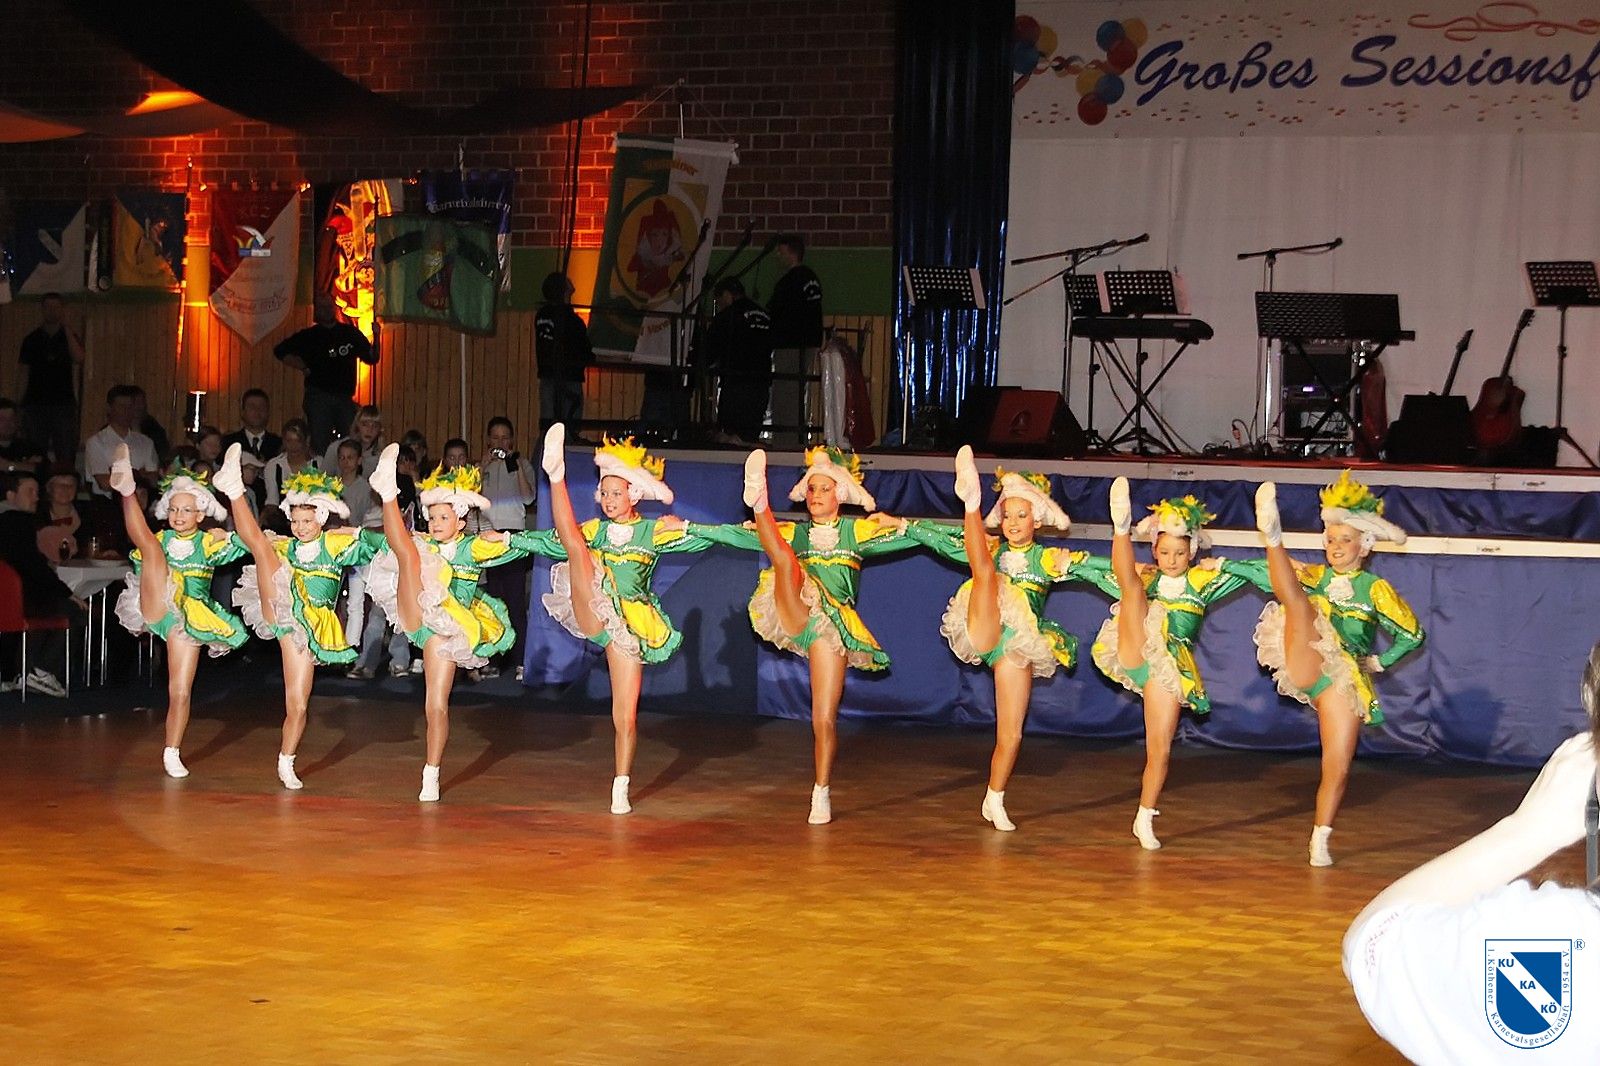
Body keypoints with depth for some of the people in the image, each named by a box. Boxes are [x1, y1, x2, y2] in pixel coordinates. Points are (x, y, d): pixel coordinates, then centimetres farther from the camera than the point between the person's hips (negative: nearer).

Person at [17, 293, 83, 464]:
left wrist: (66, 328, -10)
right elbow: (25, 374, 11)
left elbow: (79, 359, -11)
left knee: (66, 455, -7)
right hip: (35, 403, 1)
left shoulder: (70, 337, 9)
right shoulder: (31, 340, 11)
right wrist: (22, 403, 3)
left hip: (64, 402, -1)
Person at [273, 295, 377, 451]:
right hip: (318, 396, -2)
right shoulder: (308, 336, 8)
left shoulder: (351, 333, 11)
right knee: (319, 443, -5)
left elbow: (372, 359, 12)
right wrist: (303, 367, 2)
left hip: (345, 396, 2)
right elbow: (280, 351, 12)